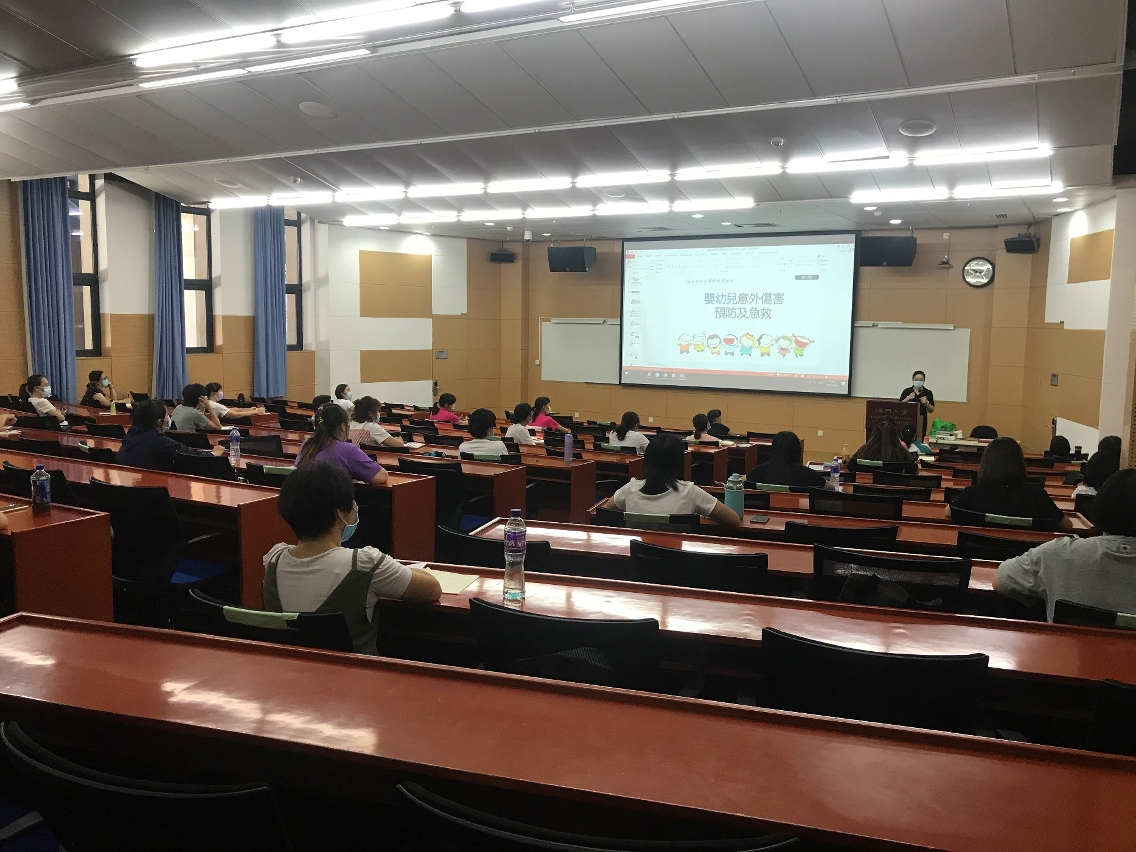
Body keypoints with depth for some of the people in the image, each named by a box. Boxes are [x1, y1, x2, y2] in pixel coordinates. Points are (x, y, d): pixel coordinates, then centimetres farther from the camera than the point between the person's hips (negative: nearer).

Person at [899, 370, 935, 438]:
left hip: (921, 422, 0)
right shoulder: (906, 391, 3)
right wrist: (908, 398, -15)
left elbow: (931, 410, 6)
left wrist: (926, 403, -12)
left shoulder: (928, 393, 4)